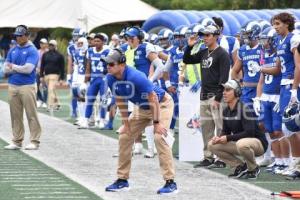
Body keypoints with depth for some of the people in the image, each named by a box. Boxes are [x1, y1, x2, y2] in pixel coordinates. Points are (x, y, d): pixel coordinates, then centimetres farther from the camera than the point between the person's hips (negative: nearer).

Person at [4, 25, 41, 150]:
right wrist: (20, 68, -6)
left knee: (31, 115, -6)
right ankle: (16, 141, 12)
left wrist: (13, 67, -3)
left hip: (27, 87, -6)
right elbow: (6, 69, 8)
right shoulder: (12, 51, 15)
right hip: (13, 86, 6)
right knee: (15, 115, 7)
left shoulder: (32, 51, -3)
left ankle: (34, 141, -4)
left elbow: (28, 69, -15)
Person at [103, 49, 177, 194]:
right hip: (142, 108, 8)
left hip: (162, 104, -8)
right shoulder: (111, 79, -14)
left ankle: (170, 182, -21)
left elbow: (153, 98, -31)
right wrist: (126, 123, 0)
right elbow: (120, 101, 0)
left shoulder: (135, 77, -36)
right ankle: (122, 180, 16)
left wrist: (156, 122, -30)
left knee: (159, 137, -24)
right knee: (124, 136, 6)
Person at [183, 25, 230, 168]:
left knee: (220, 127, -9)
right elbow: (187, 60, 25)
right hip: (204, 96, 8)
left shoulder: (222, 54, -8)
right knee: (205, 127, 9)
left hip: (216, 96, -8)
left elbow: (223, 78, -14)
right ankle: (208, 157, 14)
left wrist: (218, 98, -18)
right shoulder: (203, 53, 15)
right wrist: (189, 47, 8)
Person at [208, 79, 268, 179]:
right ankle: (241, 166, 5)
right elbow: (225, 131, 13)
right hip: (239, 142, 8)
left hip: (258, 143, -8)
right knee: (212, 145, -1)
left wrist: (228, 138, -25)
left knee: (242, 144, -42)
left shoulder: (244, 109, -20)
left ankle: (254, 169, -11)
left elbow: (250, 132, -26)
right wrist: (219, 138, -11)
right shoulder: (226, 111, 4)